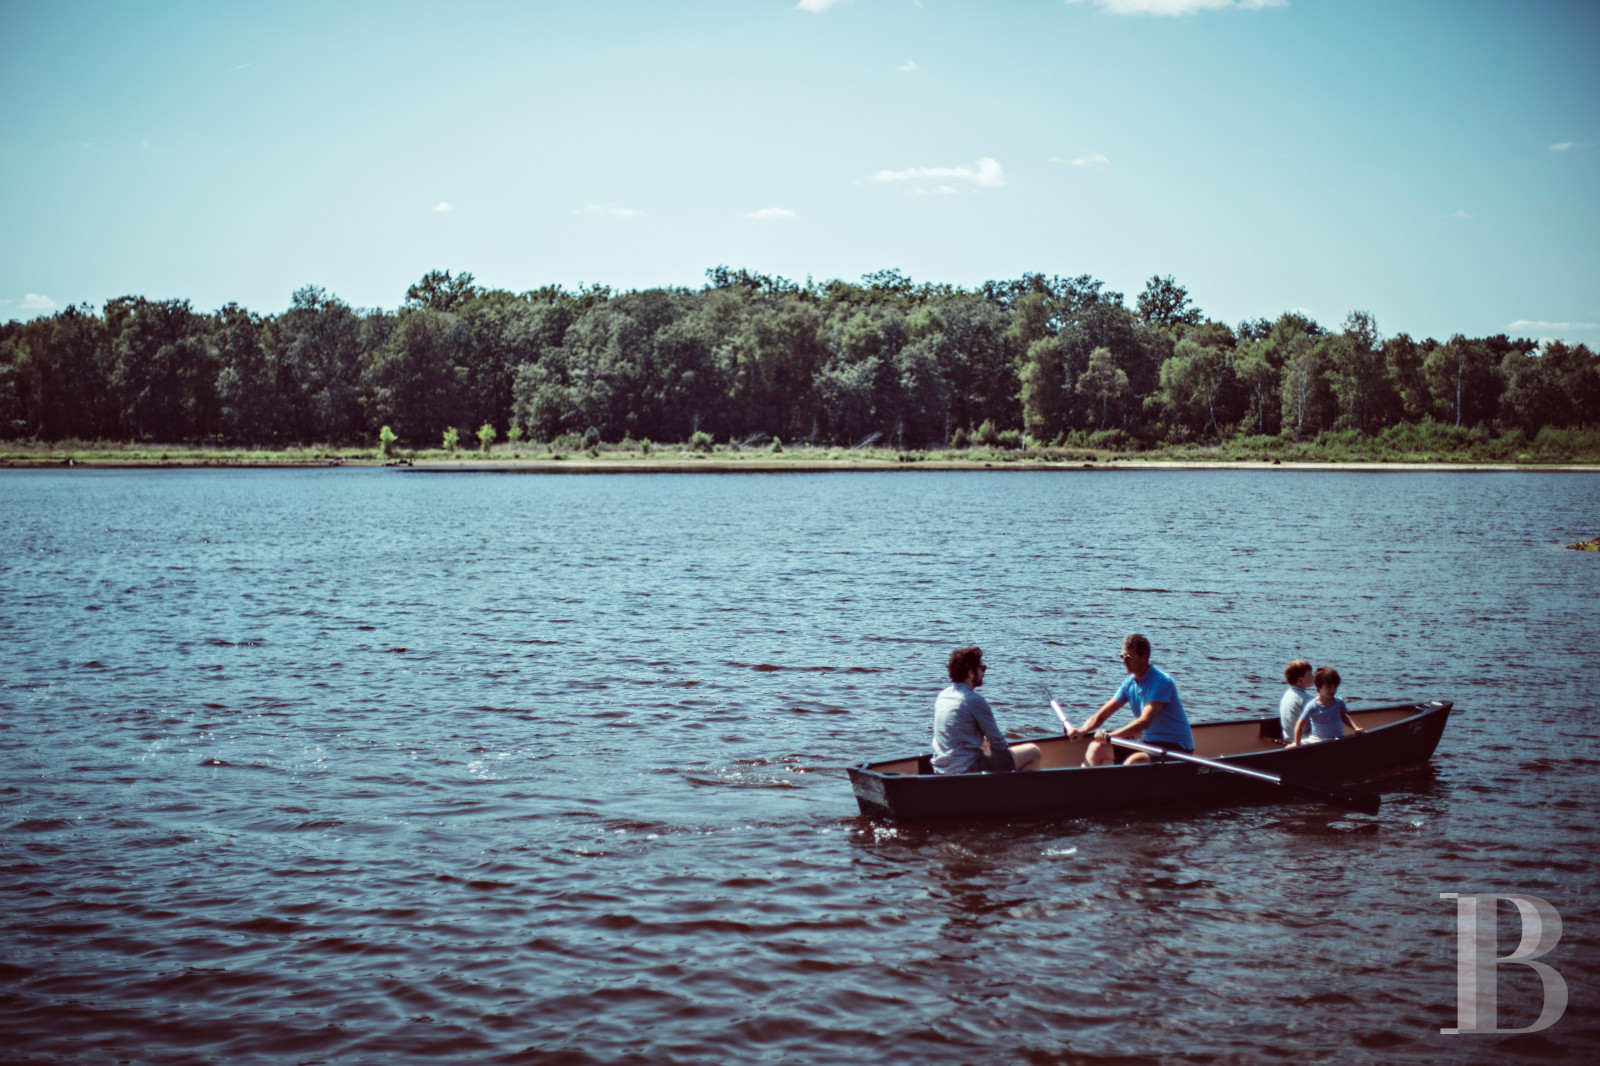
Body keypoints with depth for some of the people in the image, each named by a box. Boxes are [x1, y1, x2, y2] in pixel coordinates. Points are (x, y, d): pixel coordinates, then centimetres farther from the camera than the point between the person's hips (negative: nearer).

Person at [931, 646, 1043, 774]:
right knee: (1034, 753, -3)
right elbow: (998, 743, -10)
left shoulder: (942, 696, 9)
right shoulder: (974, 700, -16)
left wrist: (984, 743, 21)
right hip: (968, 769, -9)